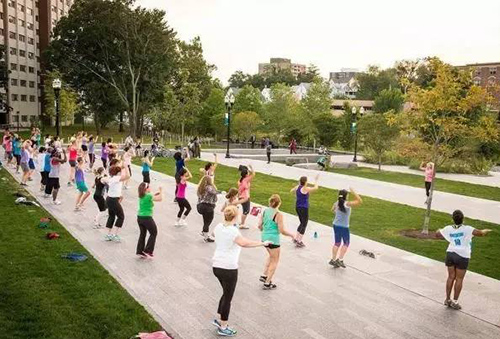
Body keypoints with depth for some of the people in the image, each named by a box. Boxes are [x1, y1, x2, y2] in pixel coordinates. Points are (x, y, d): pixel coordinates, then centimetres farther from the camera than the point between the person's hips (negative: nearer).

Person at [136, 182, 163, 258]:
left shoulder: (141, 196, 7)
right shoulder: (148, 196, -16)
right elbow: (160, 199, -10)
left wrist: (157, 192, 13)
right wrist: (161, 191, 3)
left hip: (140, 217, 8)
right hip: (147, 218, -8)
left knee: (142, 234, 17)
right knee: (154, 233, 9)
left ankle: (140, 251, 20)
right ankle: (148, 251, 9)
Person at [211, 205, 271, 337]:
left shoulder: (218, 227, 4)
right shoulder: (233, 231, -20)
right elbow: (244, 243, -37)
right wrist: (262, 243, -32)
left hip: (216, 265, 8)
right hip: (229, 268, -8)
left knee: (226, 293, 26)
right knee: (228, 297, 8)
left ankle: (218, 319, 32)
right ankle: (223, 327, 21)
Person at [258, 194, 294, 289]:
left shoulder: (265, 211, 0)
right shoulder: (278, 215, -19)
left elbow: (259, 226, 4)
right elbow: (282, 231, -19)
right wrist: (291, 234, -2)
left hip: (264, 238, 7)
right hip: (273, 240, -7)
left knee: (271, 256, 29)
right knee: (274, 261, 10)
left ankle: (264, 275, 28)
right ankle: (267, 283, 14)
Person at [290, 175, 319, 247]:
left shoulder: (297, 187, 1)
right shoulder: (305, 189, -19)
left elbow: (291, 190, 22)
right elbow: (316, 188, -13)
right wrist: (316, 180, 0)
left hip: (298, 208, 8)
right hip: (304, 209, -8)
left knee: (302, 223, 23)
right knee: (304, 225, 3)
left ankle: (296, 238, 25)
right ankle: (299, 242, 5)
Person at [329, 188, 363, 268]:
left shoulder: (336, 203, -1)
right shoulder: (347, 204, -20)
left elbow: (333, 210, 20)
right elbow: (360, 201, -19)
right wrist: (353, 192, -15)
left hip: (336, 225, 6)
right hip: (344, 227, -6)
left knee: (337, 243, 16)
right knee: (346, 243, 11)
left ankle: (333, 260, 19)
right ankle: (340, 260, 5)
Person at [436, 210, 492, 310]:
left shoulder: (448, 229, -1)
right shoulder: (467, 229, -14)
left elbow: (437, 234, 12)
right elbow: (480, 233, -21)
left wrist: (440, 230, 35)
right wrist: (486, 231, 2)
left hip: (450, 254, 4)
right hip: (462, 256, -4)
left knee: (451, 277, 14)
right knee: (459, 279, 6)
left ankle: (448, 299, 21)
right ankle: (455, 302, 11)